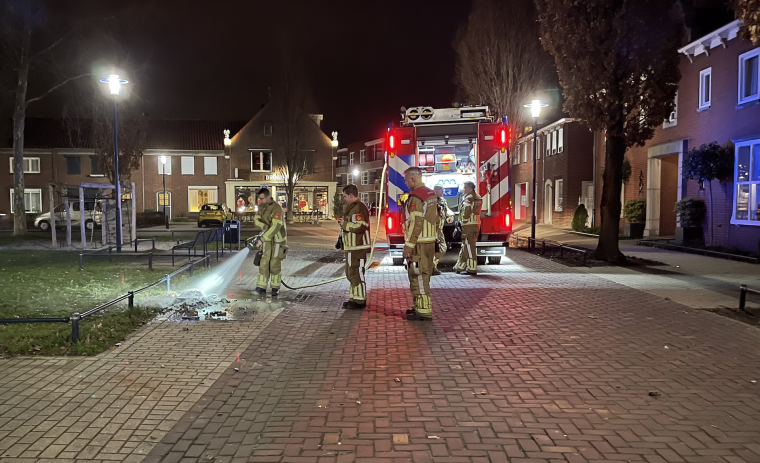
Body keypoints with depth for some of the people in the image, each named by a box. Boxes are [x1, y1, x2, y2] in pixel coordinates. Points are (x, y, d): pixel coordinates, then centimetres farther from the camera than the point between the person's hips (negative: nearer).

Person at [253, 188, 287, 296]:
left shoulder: (276, 208, -23)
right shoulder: (262, 206, 1)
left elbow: (275, 227, -29)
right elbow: (256, 220, 2)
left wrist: (262, 239, -30)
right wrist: (265, 226, -20)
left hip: (278, 238, -5)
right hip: (267, 237, 5)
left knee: (275, 263, -2)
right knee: (264, 261, -2)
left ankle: (275, 287, 11)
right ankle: (261, 287, -1)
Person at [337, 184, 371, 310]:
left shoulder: (359, 208, -16)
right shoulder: (352, 207, 19)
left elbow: (360, 226, -27)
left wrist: (345, 224, -16)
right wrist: (344, 223, 11)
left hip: (358, 247, -11)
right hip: (352, 247, 11)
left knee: (356, 273, -7)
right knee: (351, 273, 16)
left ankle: (360, 301, 0)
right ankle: (354, 299, 25)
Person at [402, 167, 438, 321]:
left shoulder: (415, 197, -16)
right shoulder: (431, 194, 14)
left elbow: (416, 223, -22)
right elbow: (435, 218, 18)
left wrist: (408, 245, -20)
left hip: (419, 243, -10)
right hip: (430, 241, 10)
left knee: (418, 276, -5)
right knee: (423, 275, 17)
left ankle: (424, 312, -2)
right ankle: (420, 307, 27)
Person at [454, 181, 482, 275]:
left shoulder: (468, 198, -13)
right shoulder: (477, 198, 16)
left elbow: (466, 212, -20)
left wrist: (462, 222, -10)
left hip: (468, 225, -10)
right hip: (476, 225, 10)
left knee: (469, 247, -6)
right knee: (465, 247, 16)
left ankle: (472, 269, -4)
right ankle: (460, 267, 25)